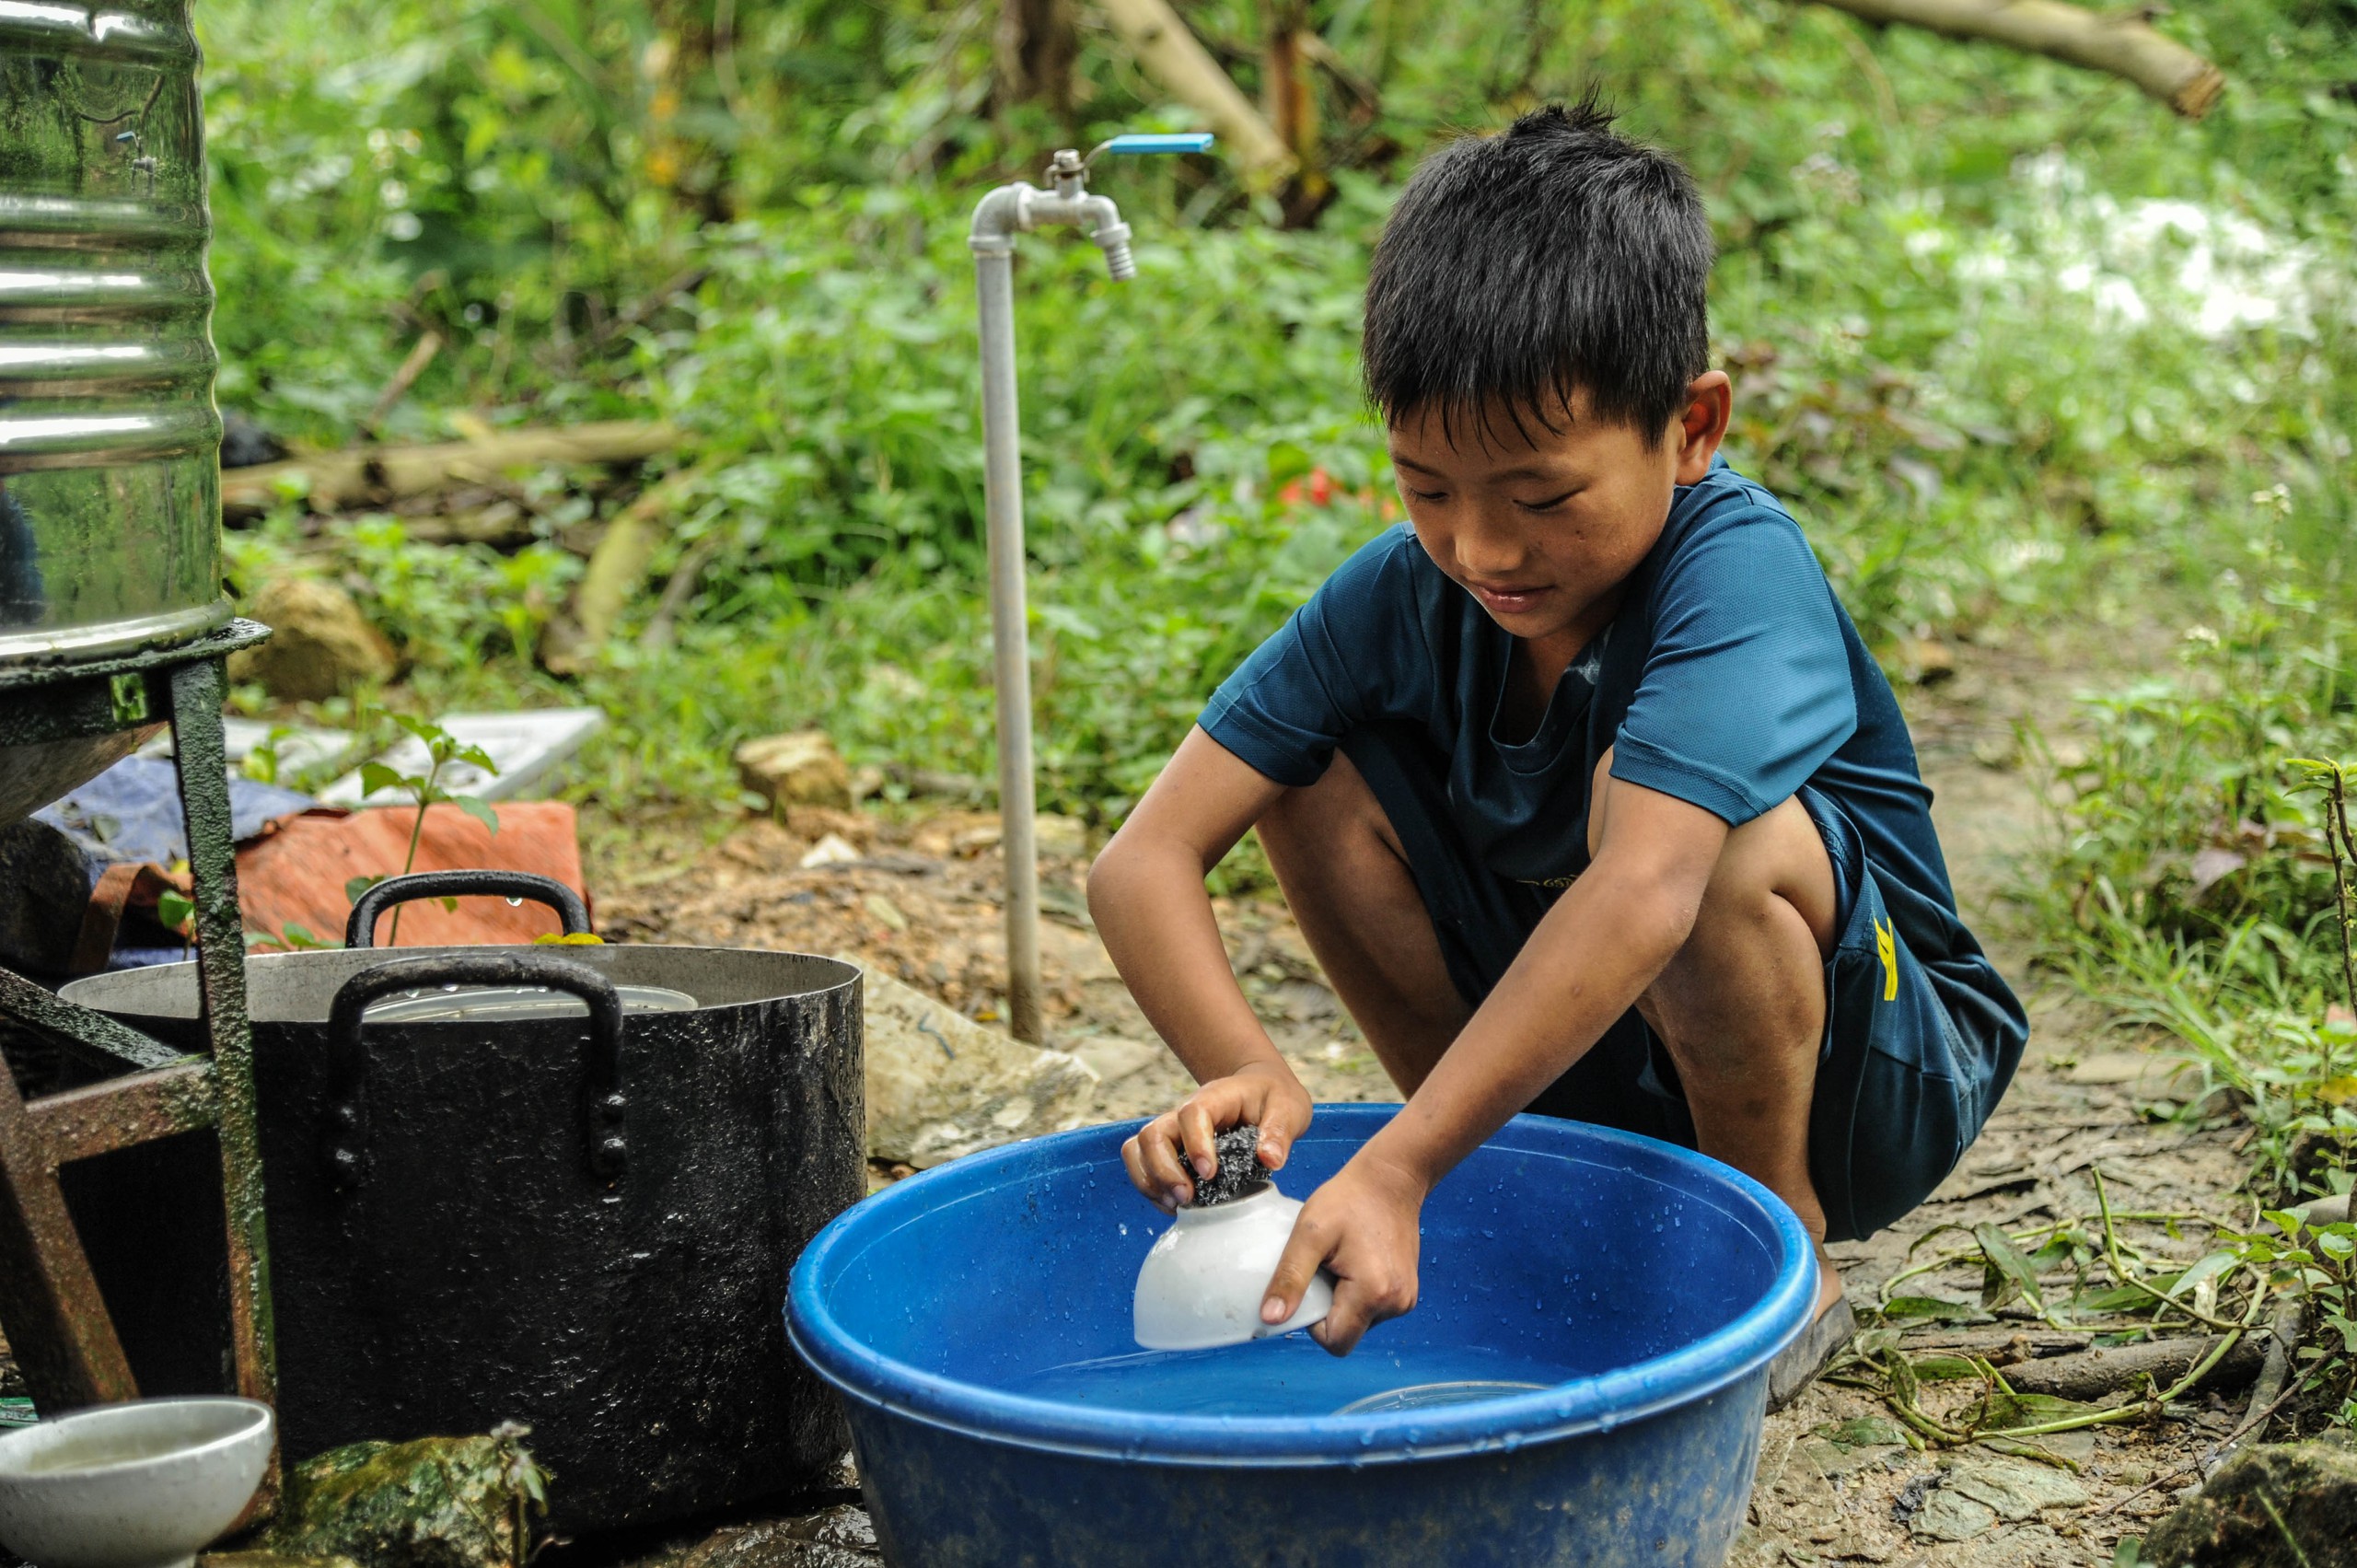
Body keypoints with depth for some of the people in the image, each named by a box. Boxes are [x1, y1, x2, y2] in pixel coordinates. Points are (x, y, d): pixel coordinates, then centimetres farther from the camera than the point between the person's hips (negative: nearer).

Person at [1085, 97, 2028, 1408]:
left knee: (1708, 827, -36)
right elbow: (1145, 860, -19)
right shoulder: (1401, 595, -13)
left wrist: (1398, 1167, -52)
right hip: (1579, 1067, 5)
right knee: (1313, 773, -13)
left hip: (1881, 1075, -4)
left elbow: (1643, 896, -47)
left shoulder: (1739, 572, -29)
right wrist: (1244, 1072, -38)